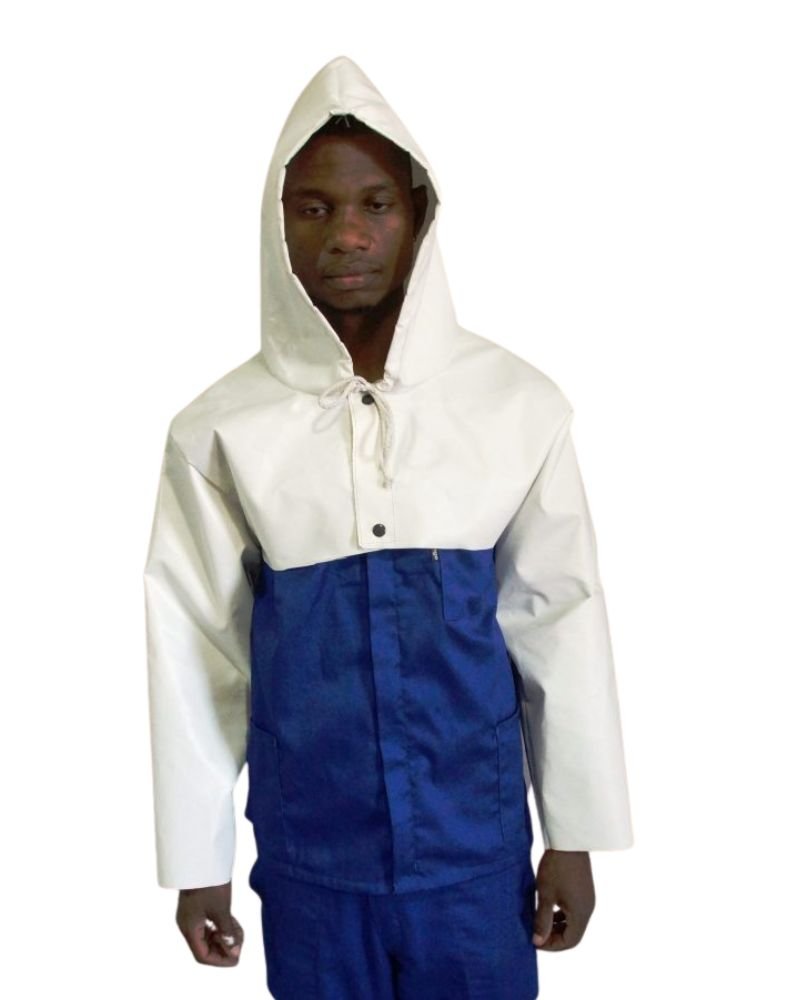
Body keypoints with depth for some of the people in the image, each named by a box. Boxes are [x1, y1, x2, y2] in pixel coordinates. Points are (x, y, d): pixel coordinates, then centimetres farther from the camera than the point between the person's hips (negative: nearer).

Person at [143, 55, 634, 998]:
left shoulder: (517, 403, -7)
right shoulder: (220, 427, -7)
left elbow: (561, 624, -2)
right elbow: (194, 648, -2)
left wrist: (575, 835, 2)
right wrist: (196, 859, 2)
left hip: (475, 838, 0)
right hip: (308, 846, 0)